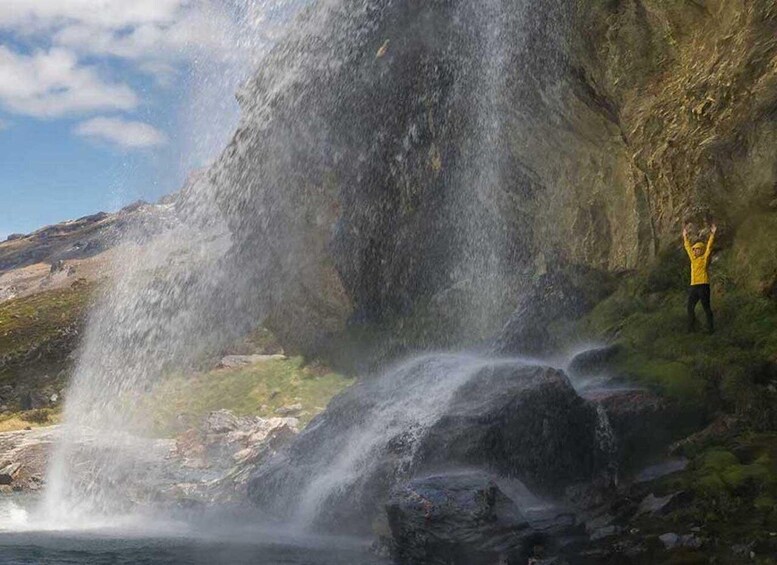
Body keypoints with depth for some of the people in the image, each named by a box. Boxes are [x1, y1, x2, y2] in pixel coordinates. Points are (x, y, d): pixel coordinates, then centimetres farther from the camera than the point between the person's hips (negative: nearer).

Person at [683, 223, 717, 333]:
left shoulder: (705, 258, 0)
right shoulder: (693, 258, 17)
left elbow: (709, 247, -9)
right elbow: (688, 247, 27)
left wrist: (712, 234, -14)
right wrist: (685, 236, 30)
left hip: (703, 286, -7)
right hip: (693, 286, 7)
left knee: (706, 307, -5)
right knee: (690, 307, 8)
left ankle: (710, 328, -1)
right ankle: (691, 328, 15)